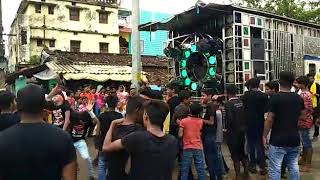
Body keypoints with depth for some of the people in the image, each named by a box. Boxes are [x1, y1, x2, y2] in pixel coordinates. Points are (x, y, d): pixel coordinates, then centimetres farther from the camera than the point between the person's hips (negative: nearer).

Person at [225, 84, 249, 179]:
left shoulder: (228, 104, -17)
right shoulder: (242, 102, -1)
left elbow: (229, 118, -24)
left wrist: (227, 127, -8)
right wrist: (244, 125, 14)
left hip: (233, 132, -6)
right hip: (243, 130, 6)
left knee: (235, 154, 6)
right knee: (243, 152, 20)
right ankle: (246, 172, 30)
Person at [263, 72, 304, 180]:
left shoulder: (275, 97, -13)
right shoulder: (298, 98, 3)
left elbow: (269, 119, -15)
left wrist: (264, 136, -6)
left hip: (278, 140, -6)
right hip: (294, 139, 6)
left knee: (275, 169, 0)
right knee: (293, 166, 17)